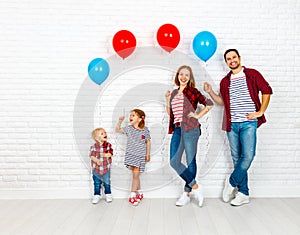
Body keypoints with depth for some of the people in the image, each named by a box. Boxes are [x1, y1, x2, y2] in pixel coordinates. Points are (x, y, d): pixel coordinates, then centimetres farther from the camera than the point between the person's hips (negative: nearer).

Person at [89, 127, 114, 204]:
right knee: (97, 183, 12)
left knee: (107, 183, 14)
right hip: (96, 169, -1)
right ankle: (97, 195, 27)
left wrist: (104, 155, -27)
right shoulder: (93, 147, -10)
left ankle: (108, 195, 31)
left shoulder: (108, 145, -6)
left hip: (106, 168, 1)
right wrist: (97, 160, -31)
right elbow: (92, 156, -14)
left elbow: (110, 154, -11)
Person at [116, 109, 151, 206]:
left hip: (140, 155, -2)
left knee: (135, 175, -4)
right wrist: (120, 121, -5)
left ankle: (132, 195, 5)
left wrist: (148, 154, 7)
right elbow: (117, 130, 11)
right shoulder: (129, 128, 1)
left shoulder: (145, 130, -2)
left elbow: (148, 142, 7)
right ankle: (139, 192, 19)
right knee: (135, 174, 3)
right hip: (130, 154, 2)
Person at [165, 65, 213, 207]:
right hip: (177, 129, 6)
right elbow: (170, 113, 19)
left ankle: (186, 194, 13)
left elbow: (209, 104, -2)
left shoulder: (192, 91, 2)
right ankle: (195, 187, 12)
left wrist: (198, 115, -3)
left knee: (190, 161, 1)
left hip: (190, 128, -6)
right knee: (174, 161, 0)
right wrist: (167, 99, 8)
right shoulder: (174, 93, 18)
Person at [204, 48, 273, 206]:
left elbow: (267, 91, 4)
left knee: (248, 156, -13)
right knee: (237, 158, 5)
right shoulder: (225, 81, 16)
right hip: (232, 124, 4)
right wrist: (210, 92, 6)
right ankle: (243, 194, 13)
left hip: (248, 122, -3)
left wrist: (260, 112, -3)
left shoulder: (252, 74, 5)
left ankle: (232, 182, 10)